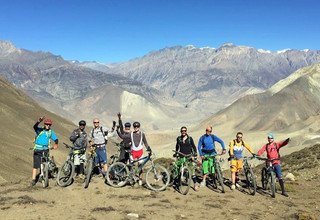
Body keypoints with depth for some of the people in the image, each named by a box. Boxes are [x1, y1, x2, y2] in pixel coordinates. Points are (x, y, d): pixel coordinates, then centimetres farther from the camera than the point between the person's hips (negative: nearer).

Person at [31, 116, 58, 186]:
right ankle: (33, 179, 2)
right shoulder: (40, 130, -2)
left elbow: (56, 139, 1)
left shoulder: (51, 132, 7)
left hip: (45, 150, 3)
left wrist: (56, 144, -22)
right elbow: (35, 127, -22)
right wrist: (39, 121, -42)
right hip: (37, 150, -2)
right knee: (36, 165, -4)